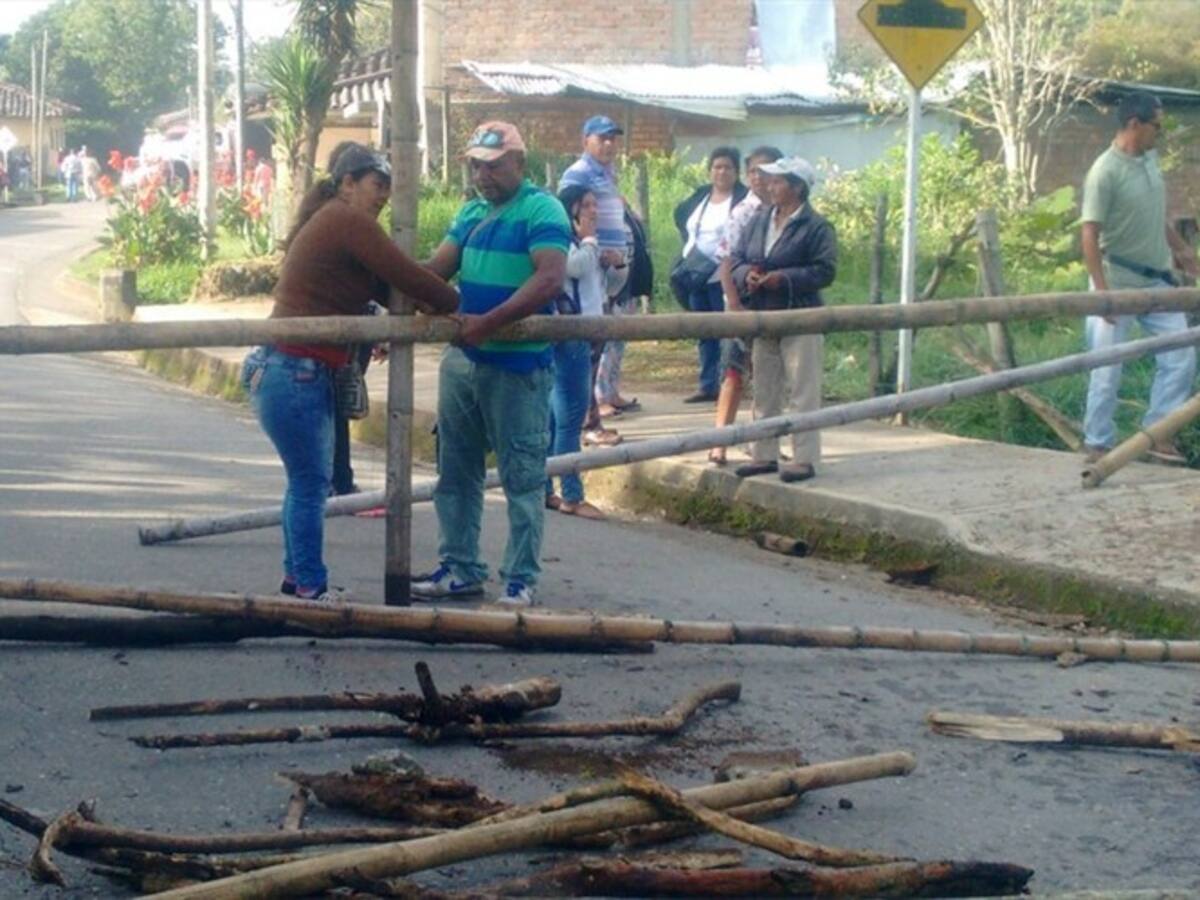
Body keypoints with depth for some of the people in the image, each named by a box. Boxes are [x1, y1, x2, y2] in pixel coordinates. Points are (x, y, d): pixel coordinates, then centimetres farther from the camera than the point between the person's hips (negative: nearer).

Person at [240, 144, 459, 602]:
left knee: (309, 480, 16)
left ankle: (296, 576, 24)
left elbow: (385, 281, 19)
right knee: (310, 484, -4)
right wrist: (456, 305, -1)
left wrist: (419, 301, 5)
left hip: (302, 372, 10)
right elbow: (405, 276, -14)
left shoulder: (328, 221, 19)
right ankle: (310, 588, 2)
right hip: (293, 373, -10)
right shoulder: (348, 221, -12)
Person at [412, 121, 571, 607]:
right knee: (456, 470, 13)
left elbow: (550, 279, -22)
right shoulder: (471, 213, 14)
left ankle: (520, 580, 6)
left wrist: (489, 322, -28)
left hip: (517, 364, -8)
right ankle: (459, 568, 24)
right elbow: (437, 268, 8)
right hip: (462, 360, 8)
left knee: (522, 477, 0)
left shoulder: (541, 210, -10)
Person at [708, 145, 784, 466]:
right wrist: (734, 306, -15)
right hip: (744, 305, -4)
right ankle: (719, 443, -3)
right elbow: (727, 264, -9)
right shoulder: (743, 213, -7)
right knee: (734, 374, -4)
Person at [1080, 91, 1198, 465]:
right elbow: (1090, 234, -21)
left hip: (1156, 280, 8)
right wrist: (1102, 290, -24)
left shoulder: (1150, 160, 7)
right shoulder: (1106, 171, -18)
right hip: (1119, 281, -8)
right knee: (1108, 367, 0)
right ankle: (1097, 443, 12)